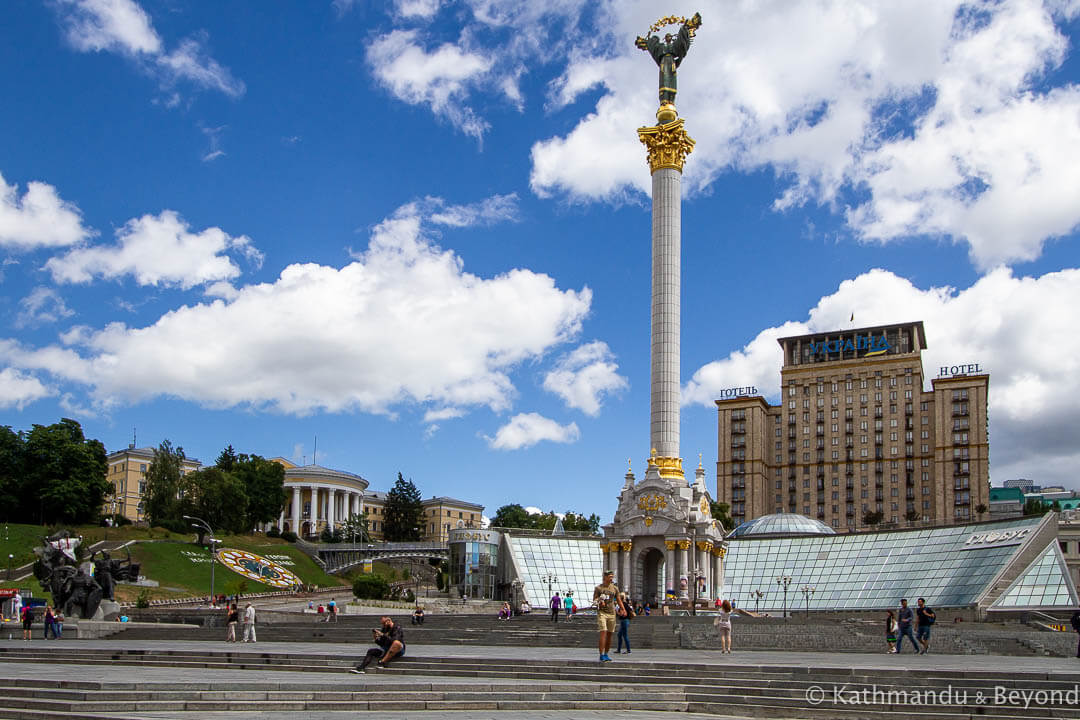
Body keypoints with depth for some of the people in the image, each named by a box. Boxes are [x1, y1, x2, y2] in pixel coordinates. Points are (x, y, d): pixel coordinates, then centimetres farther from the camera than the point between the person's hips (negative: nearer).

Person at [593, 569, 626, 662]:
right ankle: (601, 655, -14)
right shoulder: (598, 588, 0)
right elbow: (594, 601, 2)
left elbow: (619, 600, 15)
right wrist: (599, 602, -20)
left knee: (609, 635, 6)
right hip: (601, 613, -4)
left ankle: (606, 654, 17)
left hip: (611, 613, 4)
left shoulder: (615, 588, 10)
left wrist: (623, 609, 1)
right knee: (603, 633, -15)